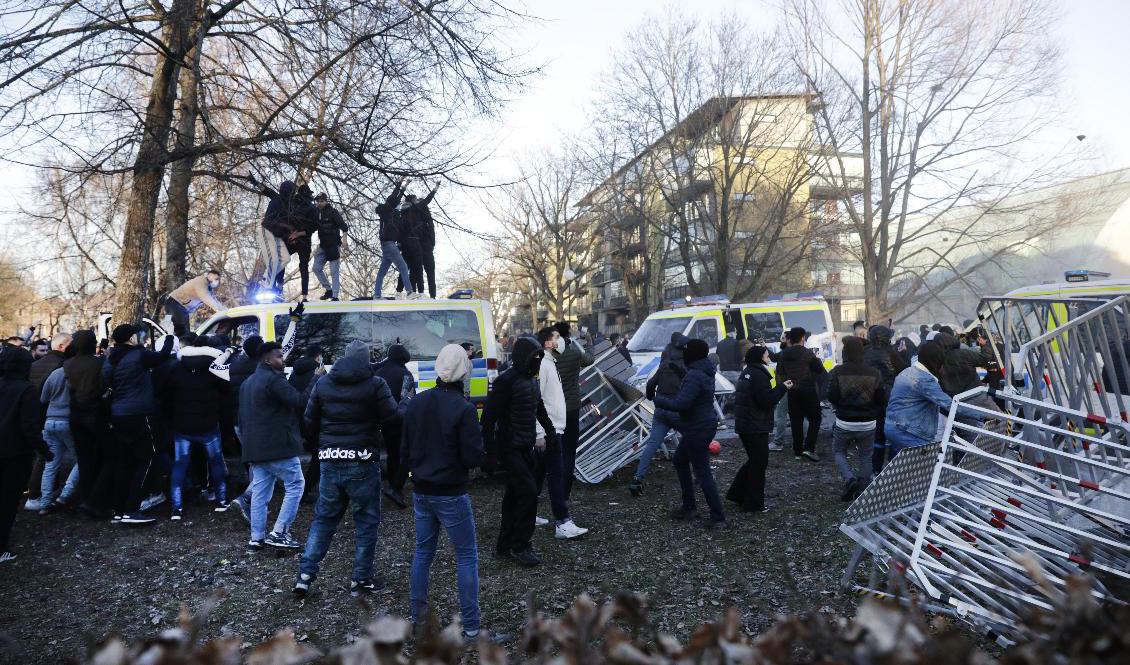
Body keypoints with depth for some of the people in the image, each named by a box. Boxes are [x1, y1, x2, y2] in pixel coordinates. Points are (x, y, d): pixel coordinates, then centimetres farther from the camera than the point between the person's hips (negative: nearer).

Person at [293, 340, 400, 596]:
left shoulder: (323, 383, 6)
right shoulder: (375, 384, -10)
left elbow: (310, 422, 9)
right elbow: (392, 419, -13)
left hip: (330, 461, 4)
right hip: (362, 462, -4)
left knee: (323, 518, 17)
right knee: (366, 520, 9)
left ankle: (305, 574, 15)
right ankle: (361, 579, 15)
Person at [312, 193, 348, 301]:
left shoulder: (333, 212, -8)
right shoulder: (317, 213, 10)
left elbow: (344, 226, -16)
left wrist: (344, 238, -28)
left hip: (334, 246, -7)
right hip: (323, 246, 7)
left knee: (335, 272, -6)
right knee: (317, 268, 5)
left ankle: (336, 296, -3)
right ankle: (329, 290, 18)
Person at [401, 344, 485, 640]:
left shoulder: (415, 404, -1)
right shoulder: (463, 408, -19)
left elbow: (404, 450, 7)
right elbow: (474, 457, -18)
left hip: (421, 492, 6)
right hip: (451, 494, -6)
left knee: (423, 552, 20)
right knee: (466, 556, 6)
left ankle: (417, 615, 31)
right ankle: (471, 624, 11)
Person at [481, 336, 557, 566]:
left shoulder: (531, 381, 12)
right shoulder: (506, 381, -16)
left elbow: (539, 409, 26)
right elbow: (489, 417, -18)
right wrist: (489, 453, -20)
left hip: (526, 448, 9)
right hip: (510, 449, -8)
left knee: (514, 496, 13)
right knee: (528, 492, -11)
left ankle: (505, 546, 22)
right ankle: (520, 546, 1)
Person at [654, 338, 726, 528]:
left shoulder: (694, 376, -23)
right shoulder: (704, 371, 9)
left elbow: (681, 403, -29)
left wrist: (658, 400, -16)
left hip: (698, 430, -11)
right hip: (701, 426, 11)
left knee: (703, 473, -3)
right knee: (680, 461, 23)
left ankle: (718, 517, 4)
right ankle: (688, 507, 29)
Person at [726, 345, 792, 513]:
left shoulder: (746, 373, 12)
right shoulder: (759, 376, -18)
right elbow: (767, 401, -21)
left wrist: (780, 388, 14)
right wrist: (782, 388, -11)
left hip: (744, 425, 9)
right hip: (756, 428, -9)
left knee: (753, 460, 21)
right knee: (759, 464, 1)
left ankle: (737, 494, 26)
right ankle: (753, 504, 9)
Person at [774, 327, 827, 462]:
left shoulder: (783, 354, 4)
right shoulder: (808, 353, -11)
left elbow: (779, 373, 9)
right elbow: (820, 370, -5)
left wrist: (783, 385, 19)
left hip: (792, 392, 5)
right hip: (808, 390, -5)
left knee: (796, 421, 10)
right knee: (815, 419, 5)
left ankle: (798, 451, 12)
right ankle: (809, 448, -8)